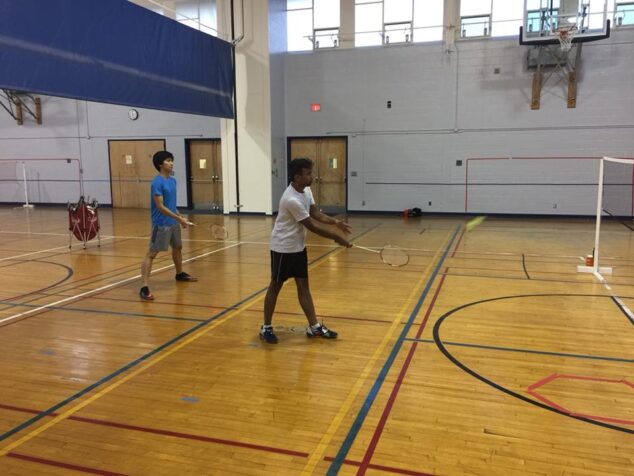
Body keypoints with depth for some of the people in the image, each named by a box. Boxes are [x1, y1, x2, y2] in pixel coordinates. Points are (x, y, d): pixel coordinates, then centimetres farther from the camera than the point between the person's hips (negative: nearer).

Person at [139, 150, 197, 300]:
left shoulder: (173, 180, 8)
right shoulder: (157, 183, -18)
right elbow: (160, 207, -21)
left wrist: (180, 217, 13)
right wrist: (179, 218, -20)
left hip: (173, 222, 9)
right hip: (161, 224, -9)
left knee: (178, 247, 25)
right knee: (152, 254, -9)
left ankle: (180, 274, 48)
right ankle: (144, 287, -10)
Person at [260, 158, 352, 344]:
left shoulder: (306, 190, -1)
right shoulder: (292, 200, -29)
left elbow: (315, 213, 6)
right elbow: (312, 226, -24)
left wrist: (335, 222, -10)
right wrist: (336, 237, -17)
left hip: (298, 246, 8)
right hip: (283, 248, -8)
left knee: (303, 285, 10)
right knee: (276, 286, 4)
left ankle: (314, 327, 15)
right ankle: (266, 328, 18)